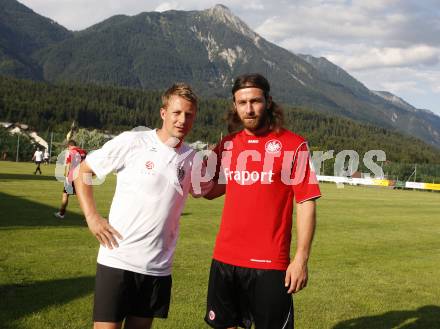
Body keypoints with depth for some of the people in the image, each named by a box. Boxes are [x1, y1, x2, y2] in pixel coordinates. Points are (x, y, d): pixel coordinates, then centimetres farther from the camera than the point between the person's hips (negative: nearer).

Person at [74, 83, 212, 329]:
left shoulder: (192, 159, 5)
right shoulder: (132, 142, -7)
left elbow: (208, 191, 24)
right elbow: (83, 170, 1)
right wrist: (92, 217, -7)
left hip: (158, 267, 4)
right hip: (117, 260, -4)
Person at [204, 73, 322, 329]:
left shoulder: (293, 144, -7)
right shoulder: (228, 145, 7)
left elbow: (306, 203, -8)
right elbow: (212, 191, 20)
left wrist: (302, 258, -13)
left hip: (270, 263, -5)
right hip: (225, 259, 5)